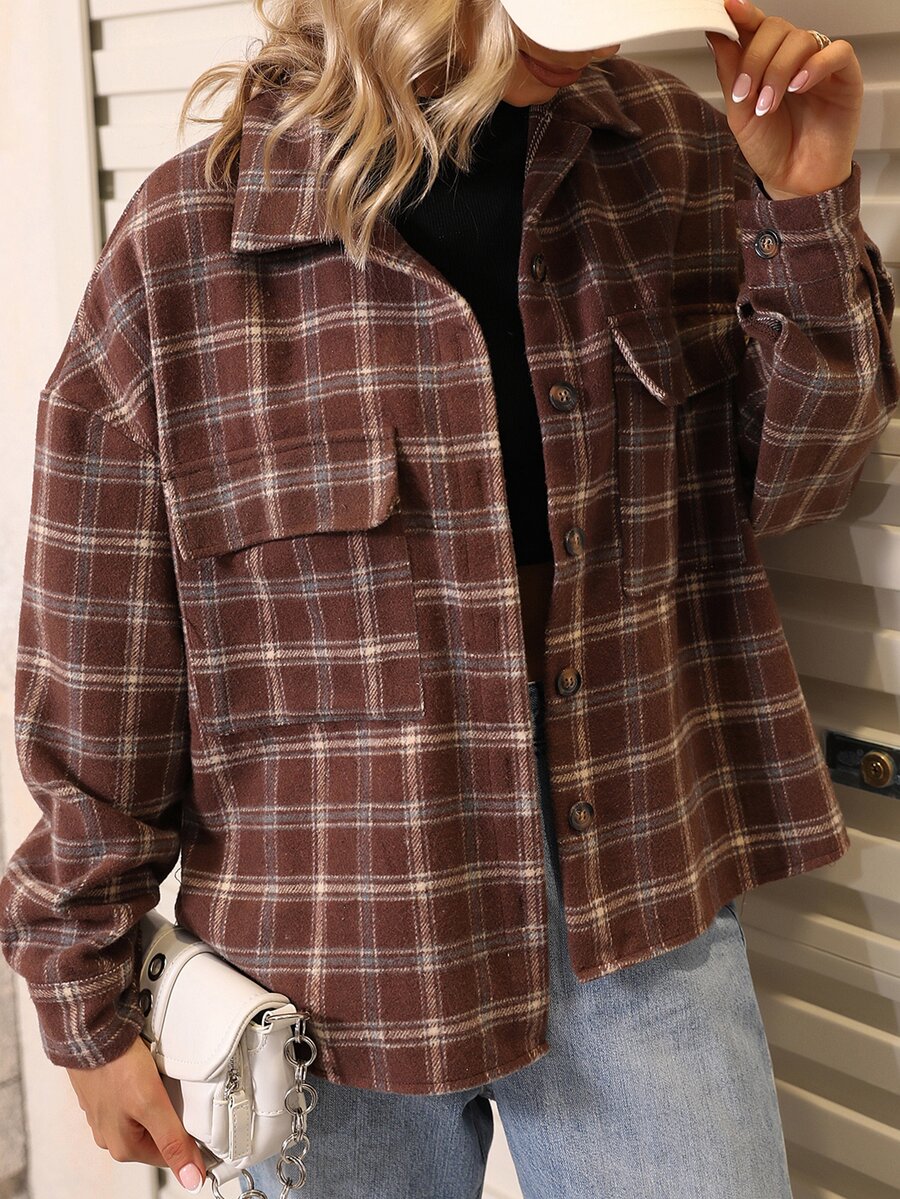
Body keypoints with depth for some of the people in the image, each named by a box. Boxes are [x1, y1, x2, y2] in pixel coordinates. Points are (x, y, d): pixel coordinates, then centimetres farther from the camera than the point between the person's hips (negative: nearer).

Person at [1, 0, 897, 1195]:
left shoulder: (680, 156, -2)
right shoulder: (183, 247, -13)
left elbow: (783, 487, 5)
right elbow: (97, 677, -7)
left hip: (644, 920, 3)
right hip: (337, 970, -2)